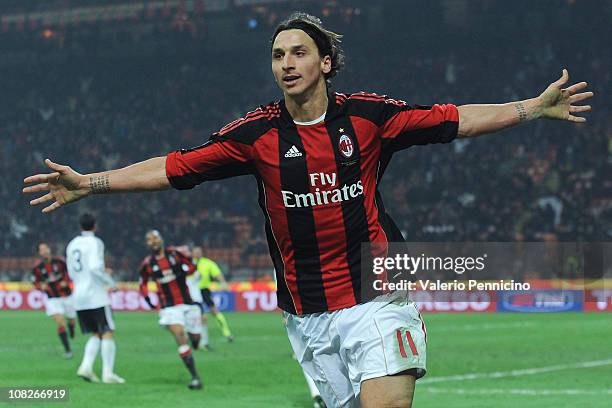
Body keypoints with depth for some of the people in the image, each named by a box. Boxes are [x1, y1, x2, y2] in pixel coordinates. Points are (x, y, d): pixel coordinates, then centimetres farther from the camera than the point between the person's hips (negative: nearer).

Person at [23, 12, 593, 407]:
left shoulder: (368, 115, 0)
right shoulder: (257, 133, 2)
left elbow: (453, 121, 2)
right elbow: (174, 167, 2)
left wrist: (536, 107, -4)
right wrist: (88, 183, -3)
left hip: (377, 298, -2)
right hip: (308, 316, 2)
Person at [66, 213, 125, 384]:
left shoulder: (72, 245, 14)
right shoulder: (95, 243, -8)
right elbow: (95, 267, -22)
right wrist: (111, 282, -11)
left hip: (79, 295, 7)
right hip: (96, 295, -7)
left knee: (95, 335, 14)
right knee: (107, 333, 0)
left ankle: (86, 366, -5)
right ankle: (108, 373, -5)